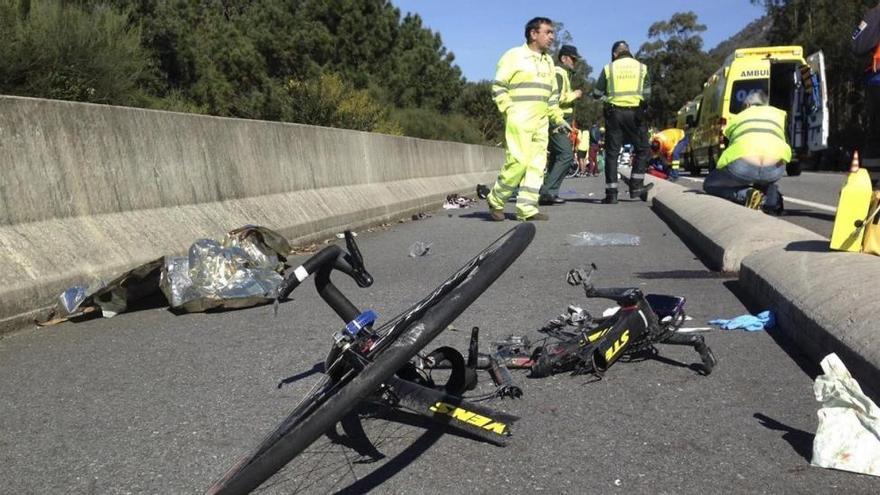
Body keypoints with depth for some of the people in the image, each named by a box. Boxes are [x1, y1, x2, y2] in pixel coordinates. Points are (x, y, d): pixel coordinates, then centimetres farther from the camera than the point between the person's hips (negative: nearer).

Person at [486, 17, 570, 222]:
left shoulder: (548, 61, 20)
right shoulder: (514, 55, -2)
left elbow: (552, 94, 25)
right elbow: (498, 87, -4)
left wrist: (559, 119, 18)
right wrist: (510, 111, -14)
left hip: (541, 122, 7)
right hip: (519, 119, -7)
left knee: (537, 165, 1)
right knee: (518, 161, -14)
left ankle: (526, 208, 3)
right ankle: (496, 199, 3)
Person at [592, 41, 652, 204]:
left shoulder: (608, 68, 4)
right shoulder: (641, 67, 8)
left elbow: (597, 94, 6)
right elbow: (647, 94, 10)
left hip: (614, 112, 0)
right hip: (635, 112, 0)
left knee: (612, 153, 4)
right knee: (642, 149, 15)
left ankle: (611, 193, 1)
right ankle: (636, 186, 8)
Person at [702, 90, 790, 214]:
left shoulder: (737, 117, 33)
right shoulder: (779, 113, 33)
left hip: (743, 165, -2)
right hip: (774, 167, 2)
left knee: (709, 185, 26)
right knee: (765, 180, 41)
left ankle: (746, 195, 0)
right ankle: (772, 200, 8)